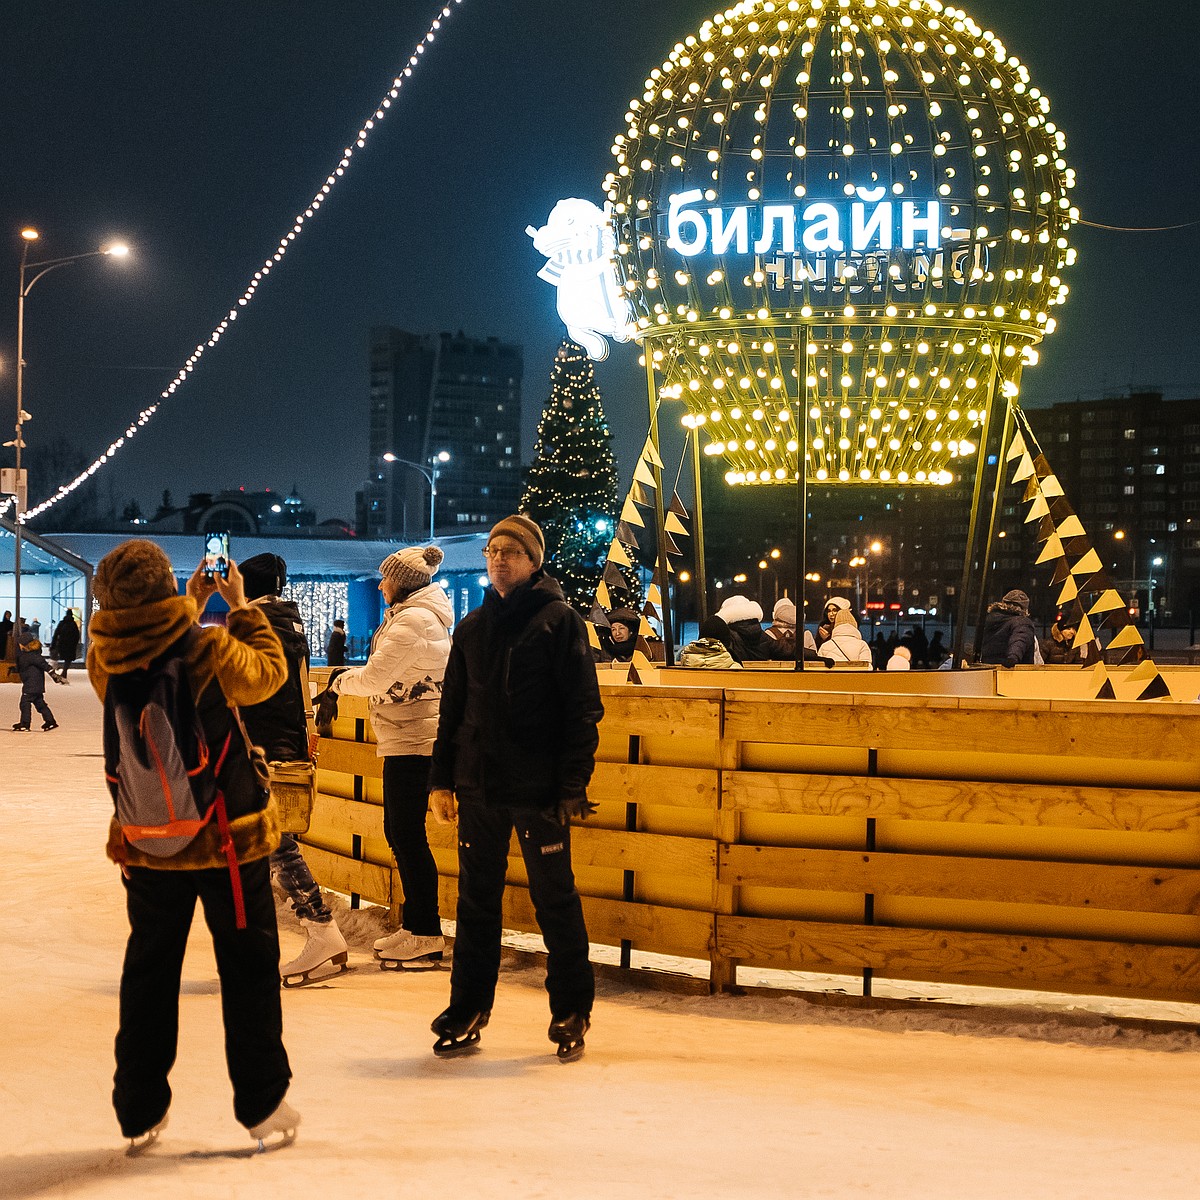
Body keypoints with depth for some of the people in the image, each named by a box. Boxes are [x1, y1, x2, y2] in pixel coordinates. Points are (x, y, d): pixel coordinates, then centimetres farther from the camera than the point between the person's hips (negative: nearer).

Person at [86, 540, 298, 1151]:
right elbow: (269, 671, -1)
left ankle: (139, 1113, 21)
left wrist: (192, 609, 16)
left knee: (149, 971, 15)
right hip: (229, 837, -3)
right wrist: (240, 606, 8)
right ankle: (262, 1104, 16)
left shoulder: (104, 659, -8)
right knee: (247, 967, 9)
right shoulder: (213, 652, -19)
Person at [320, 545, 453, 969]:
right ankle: (414, 927, 22)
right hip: (408, 739, 11)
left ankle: (427, 936, -3)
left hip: (413, 742, -11)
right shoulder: (428, 616, 18)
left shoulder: (413, 620, -15)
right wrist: (353, 678, 7)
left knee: (408, 835, -7)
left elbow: (374, 678, -17)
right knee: (398, 833, 15)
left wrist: (341, 681, 0)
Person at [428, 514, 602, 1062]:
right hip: (478, 787, 5)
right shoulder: (472, 628, 14)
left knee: (555, 902, 3)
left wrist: (573, 785, -14)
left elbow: (583, 708, -8)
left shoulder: (559, 621, -3)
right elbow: (452, 708, 18)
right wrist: (442, 778, 12)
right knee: (476, 902, 10)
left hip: (538, 790, -5)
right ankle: (468, 1009, 20)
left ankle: (571, 1013, 15)